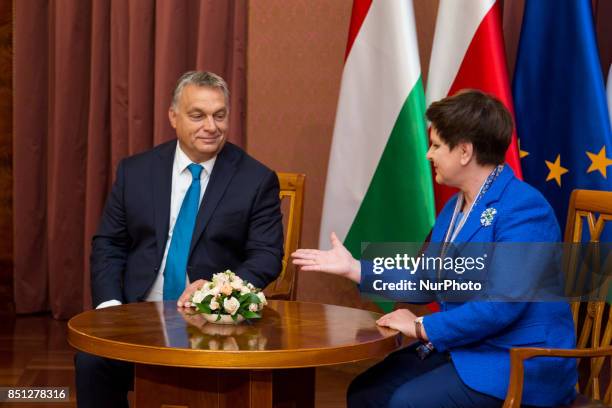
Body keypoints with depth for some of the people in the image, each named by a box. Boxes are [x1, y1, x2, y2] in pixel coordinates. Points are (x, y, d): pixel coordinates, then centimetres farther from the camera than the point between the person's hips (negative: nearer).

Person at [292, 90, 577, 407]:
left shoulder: (523, 208, -19)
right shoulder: (455, 206, 12)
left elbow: (503, 304, -27)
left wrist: (422, 328, -17)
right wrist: (353, 268, 13)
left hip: (520, 366, -9)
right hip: (462, 347, 9)